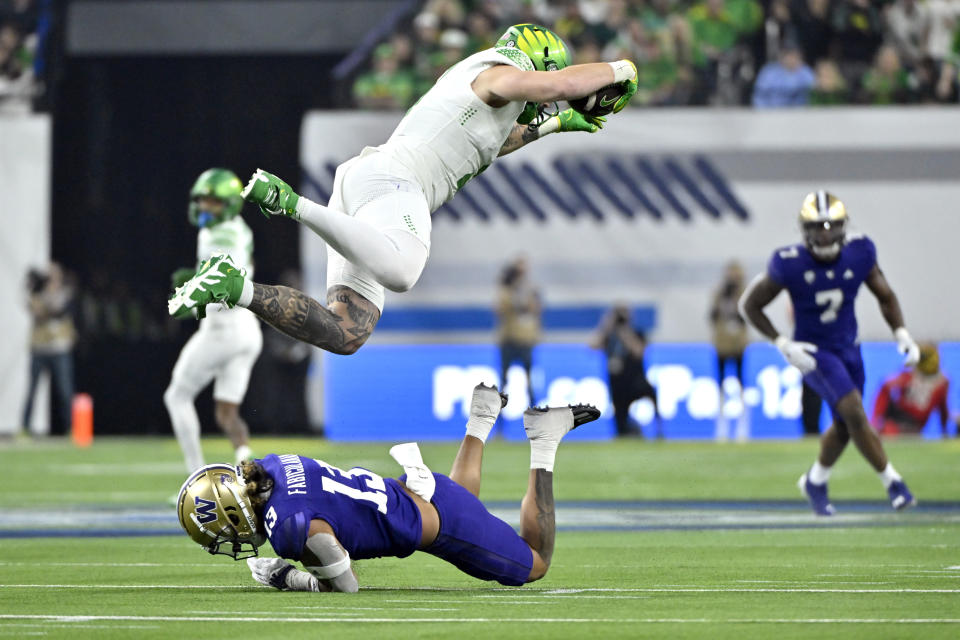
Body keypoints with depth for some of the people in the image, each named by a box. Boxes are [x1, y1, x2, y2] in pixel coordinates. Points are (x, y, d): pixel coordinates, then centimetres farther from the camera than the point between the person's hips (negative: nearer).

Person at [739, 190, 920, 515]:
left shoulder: (859, 254, -13)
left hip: (848, 348, 5)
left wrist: (902, 334, -10)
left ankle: (815, 482, 40)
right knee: (855, 413, -20)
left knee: (844, 427, 15)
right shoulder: (789, 265, -23)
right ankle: (892, 482, -8)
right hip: (813, 352, -5)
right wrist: (783, 345, -17)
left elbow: (885, 297, 4)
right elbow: (750, 305, -10)